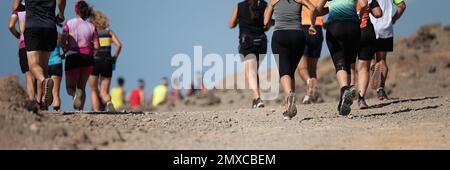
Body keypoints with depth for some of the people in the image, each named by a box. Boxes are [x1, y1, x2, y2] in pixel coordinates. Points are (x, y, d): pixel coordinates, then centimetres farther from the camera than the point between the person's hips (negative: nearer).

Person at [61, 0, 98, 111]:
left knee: (70, 87, 10)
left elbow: (63, 42, -9)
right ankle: (80, 110, -2)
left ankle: (76, 94, -26)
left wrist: (67, 47, 12)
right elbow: (97, 46, 2)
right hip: (88, 58, 2)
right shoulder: (91, 27, 4)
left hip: (73, 57, -2)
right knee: (82, 87, 14)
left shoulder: (69, 24, -2)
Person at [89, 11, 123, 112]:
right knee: (104, 92, 6)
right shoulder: (109, 32, 9)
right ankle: (108, 102, -27)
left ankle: (97, 112, -1)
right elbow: (118, 45, -3)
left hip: (94, 62, -2)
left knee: (94, 90, 14)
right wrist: (115, 58, 7)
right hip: (107, 63, 2)